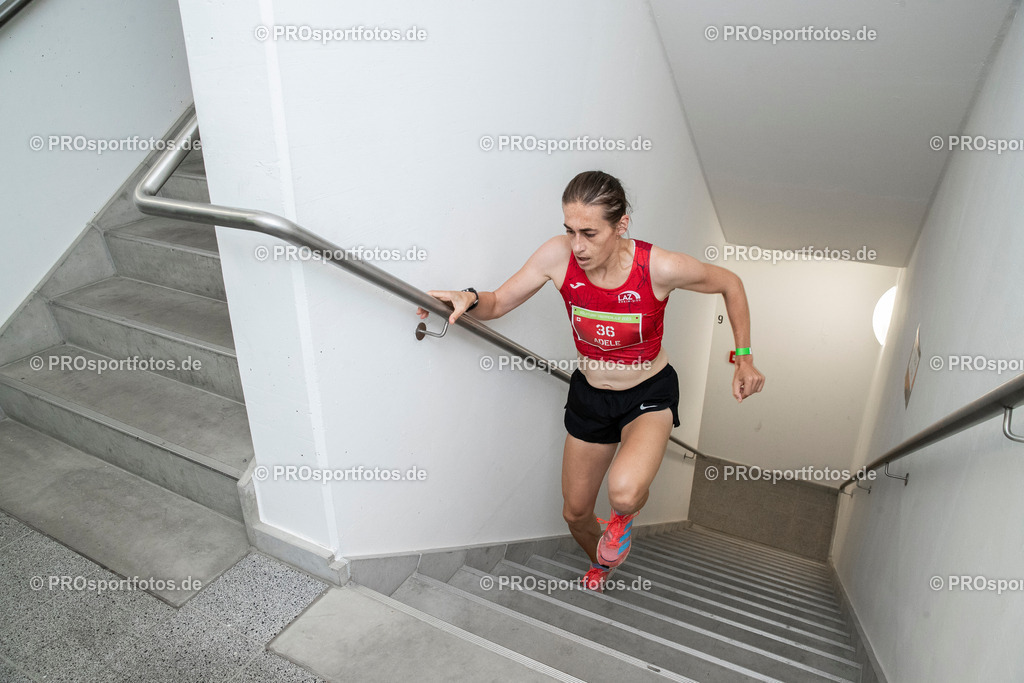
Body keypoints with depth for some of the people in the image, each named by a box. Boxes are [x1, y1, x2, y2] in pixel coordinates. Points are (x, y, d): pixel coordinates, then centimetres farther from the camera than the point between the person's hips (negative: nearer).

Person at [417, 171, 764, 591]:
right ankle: (600, 561, 55)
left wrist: (744, 358, -4)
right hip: (589, 395, 4)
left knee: (624, 492, -33)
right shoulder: (558, 256, -20)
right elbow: (498, 303, -10)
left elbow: (730, 284, -8)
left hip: (650, 396, -3)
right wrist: (468, 300, -33)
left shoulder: (660, 268, -26)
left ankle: (624, 516, 9)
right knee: (575, 512, 16)